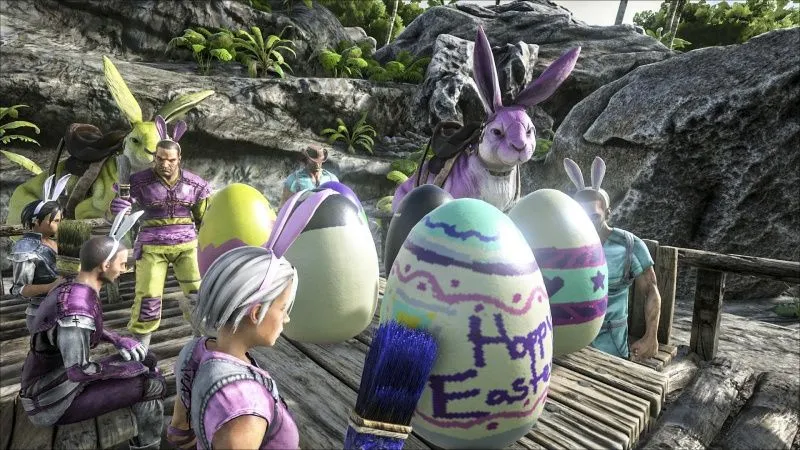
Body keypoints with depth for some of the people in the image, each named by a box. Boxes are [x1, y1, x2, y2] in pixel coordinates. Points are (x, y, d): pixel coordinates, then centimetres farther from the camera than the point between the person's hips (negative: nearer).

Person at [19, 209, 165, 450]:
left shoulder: (72, 289, -2)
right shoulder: (76, 307, -31)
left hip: (55, 382, 9)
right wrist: (129, 367, -18)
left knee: (148, 360, 9)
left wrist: (119, 339, 0)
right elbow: (78, 371, -31)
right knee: (153, 384, -17)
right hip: (53, 402, -9)